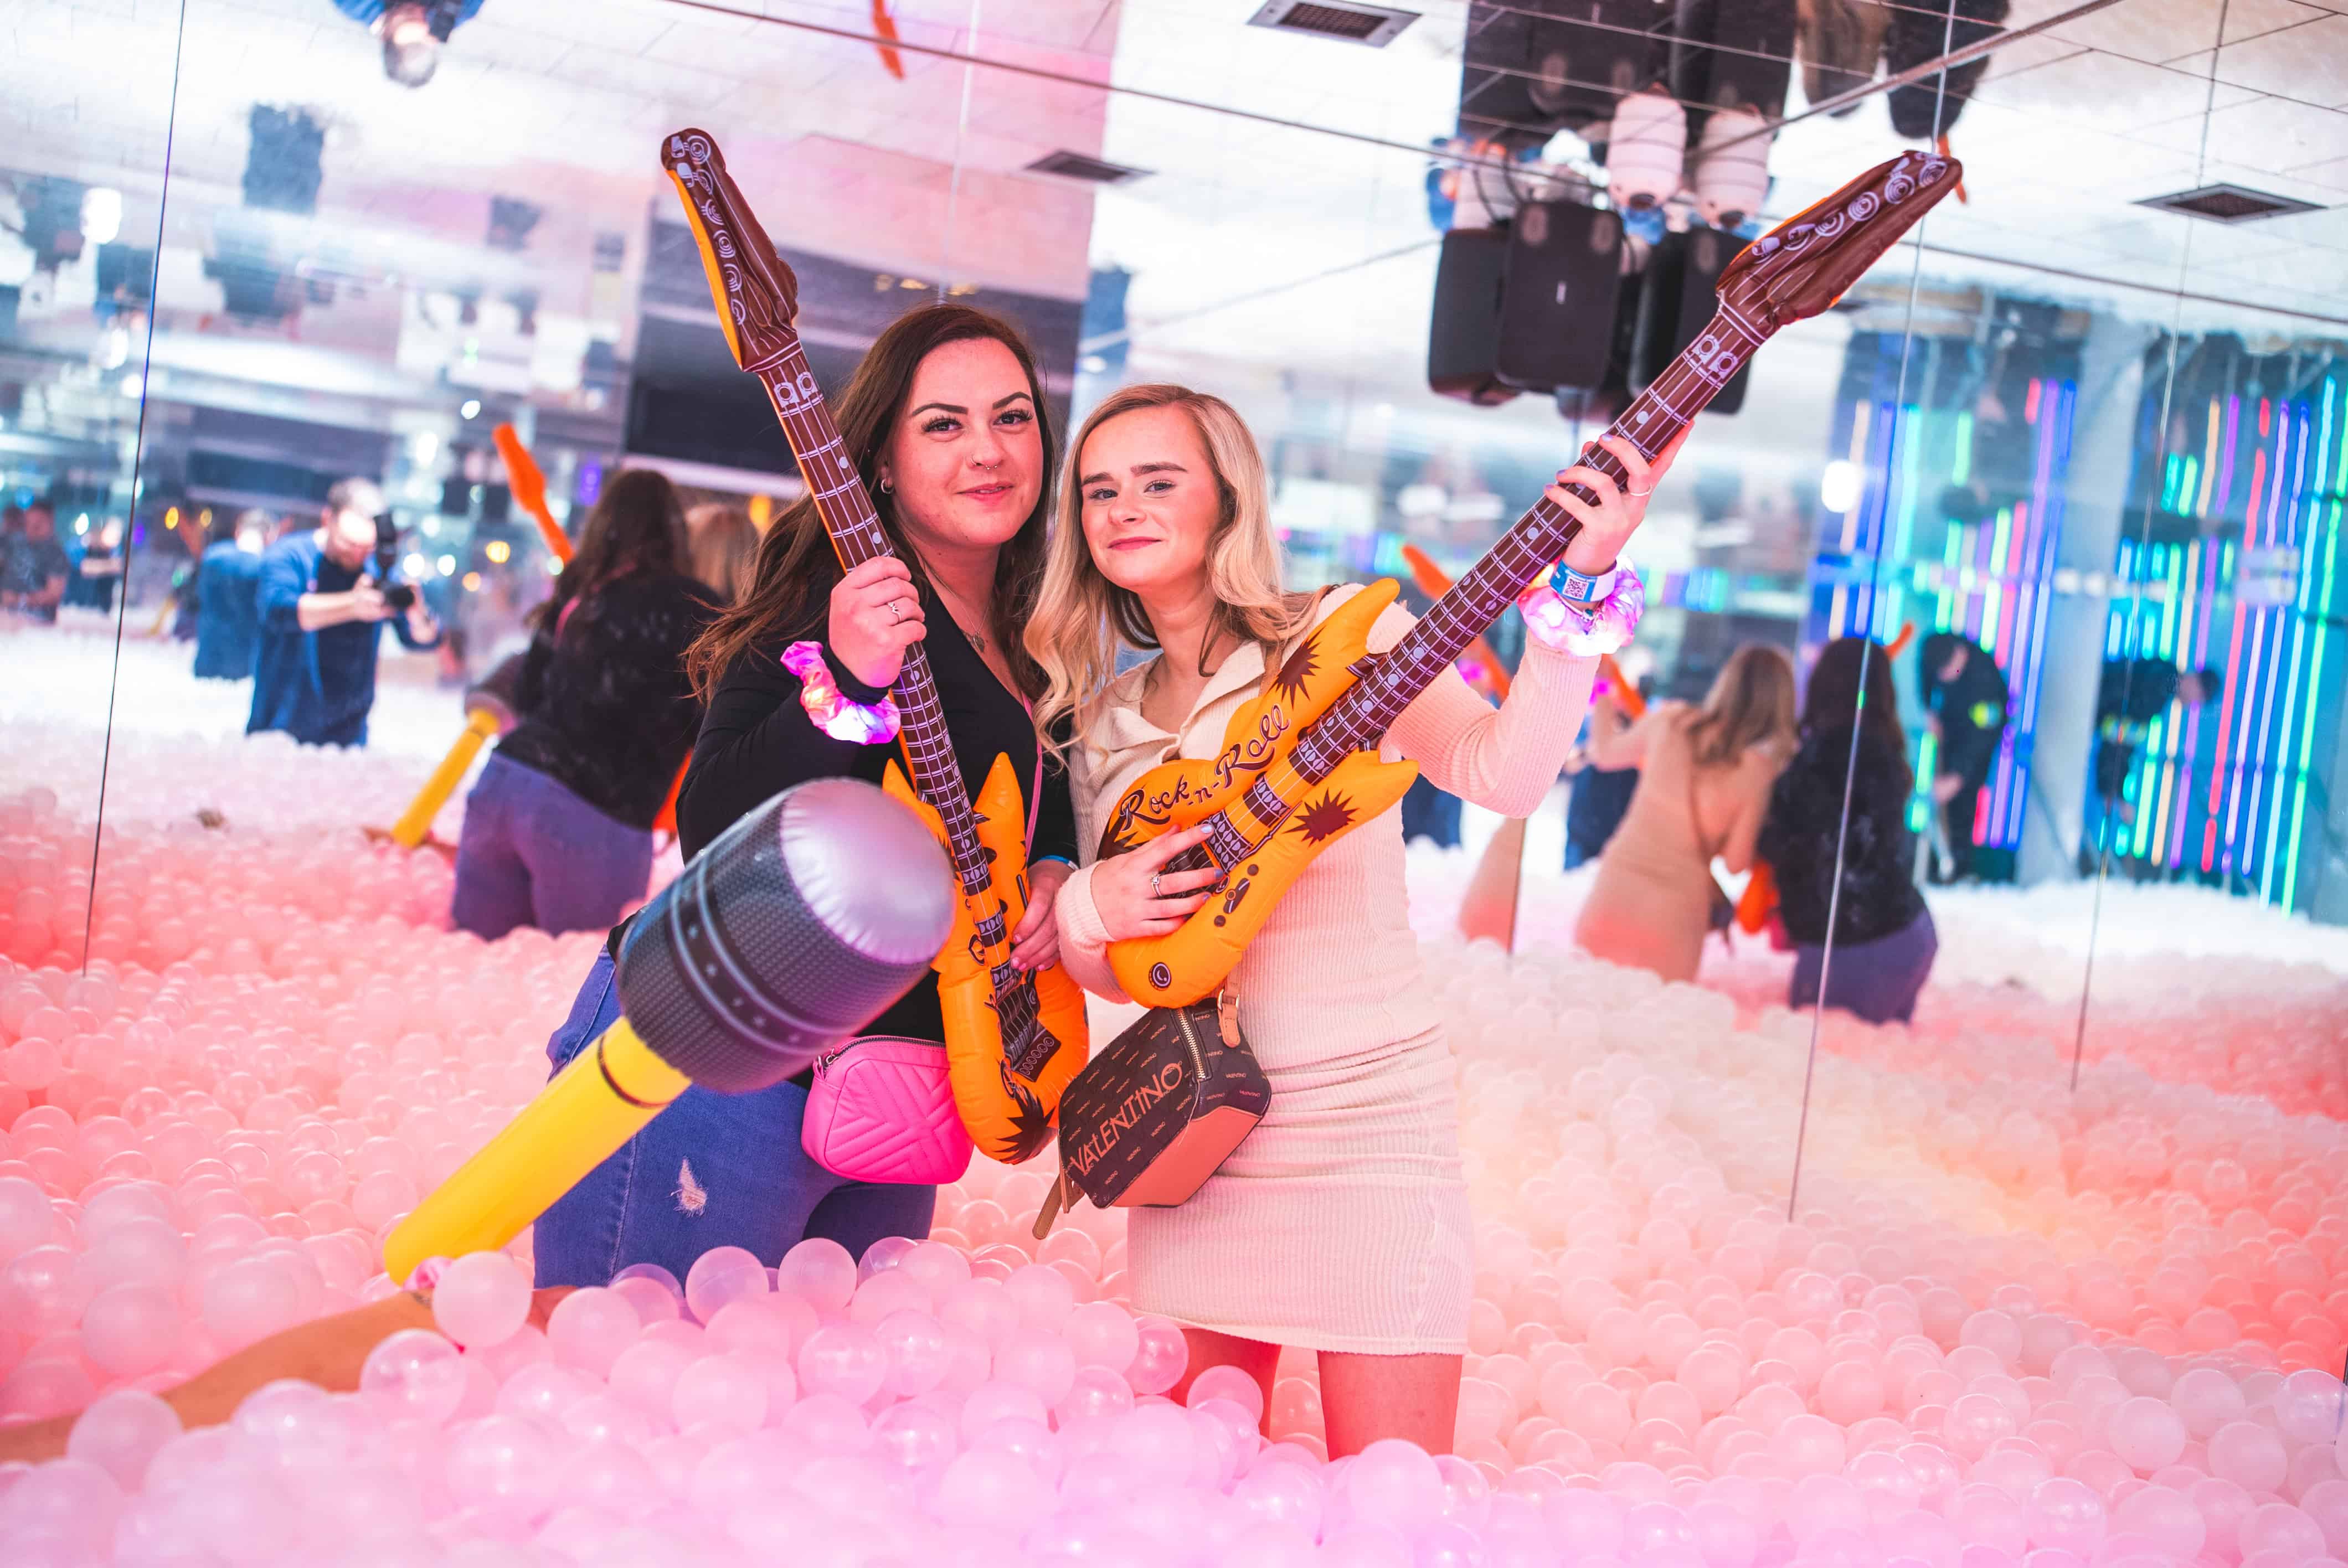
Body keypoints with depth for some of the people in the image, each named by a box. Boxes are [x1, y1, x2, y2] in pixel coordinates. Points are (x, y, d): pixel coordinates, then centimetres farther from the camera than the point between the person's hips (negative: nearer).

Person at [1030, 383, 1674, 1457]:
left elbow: (1505, 772, -20)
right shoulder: (1102, 722, 12)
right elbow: (1110, 972, 15)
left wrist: (1579, 583, -30)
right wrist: (1087, 908, -7)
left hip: (1366, 1112, -5)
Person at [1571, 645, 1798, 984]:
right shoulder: (1758, 769, -12)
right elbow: (1736, 862, -7)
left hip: (1615, 889, 3)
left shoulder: (1671, 722, -3)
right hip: (1673, 917, -3)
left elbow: (1603, 753, 16)